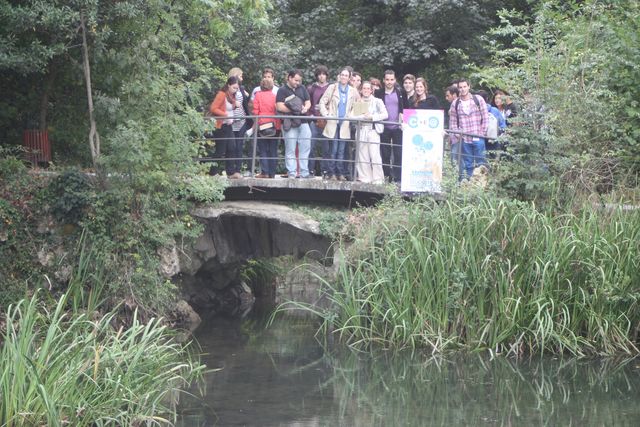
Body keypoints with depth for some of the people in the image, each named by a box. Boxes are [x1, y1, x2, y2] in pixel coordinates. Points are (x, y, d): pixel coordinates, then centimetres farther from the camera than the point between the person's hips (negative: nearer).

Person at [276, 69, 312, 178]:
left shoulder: (302, 89, 15)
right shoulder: (282, 90, -2)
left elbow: (308, 103, 18)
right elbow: (280, 107, -11)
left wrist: (305, 108, -6)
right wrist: (295, 110, -12)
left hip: (303, 123, 5)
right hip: (290, 124, -5)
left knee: (305, 149, 4)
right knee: (290, 150, -2)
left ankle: (304, 173, 8)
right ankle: (291, 173, 0)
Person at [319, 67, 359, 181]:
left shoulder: (353, 91, 10)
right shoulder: (332, 88, 5)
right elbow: (322, 102, 4)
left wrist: (352, 115, 4)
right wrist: (326, 115, -6)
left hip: (345, 124, 2)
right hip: (333, 123, -2)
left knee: (341, 150, 2)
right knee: (333, 150, -6)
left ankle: (341, 173, 6)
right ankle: (331, 173, -1)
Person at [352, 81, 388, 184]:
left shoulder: (377, 101, 6)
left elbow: (385, 115, -2)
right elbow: (353, 116, 5)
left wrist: (372, 117, -11)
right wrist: (363, 117, -12)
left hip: (373, 130, -3)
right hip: (362, 130, 3)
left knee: (374, 155, -12)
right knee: (362, 155, 1)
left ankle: (378, 179, -10)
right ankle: (365, 178, 6)